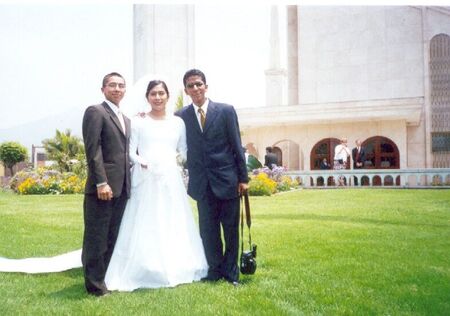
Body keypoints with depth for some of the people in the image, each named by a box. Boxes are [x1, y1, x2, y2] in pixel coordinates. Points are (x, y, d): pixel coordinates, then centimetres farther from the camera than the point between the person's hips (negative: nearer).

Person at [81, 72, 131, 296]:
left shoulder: (126, 120, 21)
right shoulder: (95, 112, -4)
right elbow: (93, 149, -13)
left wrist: (128, 181, 12)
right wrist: (101, 182, -19)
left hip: (122, 187, 8)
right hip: (103, 186, -7)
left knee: (112, 237, 13)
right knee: (96, 237, 0)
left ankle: (107, 278, 22)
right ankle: (95, 284, 8)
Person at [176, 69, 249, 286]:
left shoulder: (226, 111, -1)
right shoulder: (181, 116, 4)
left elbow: (237, 146, -1)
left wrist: (243, 178, -4)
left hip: (227, 179, -1)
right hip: (203, 184, 1)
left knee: (231, 230, 7)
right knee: (208, 231, 8)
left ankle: (231, 272, 21)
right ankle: (215, 270, 23)